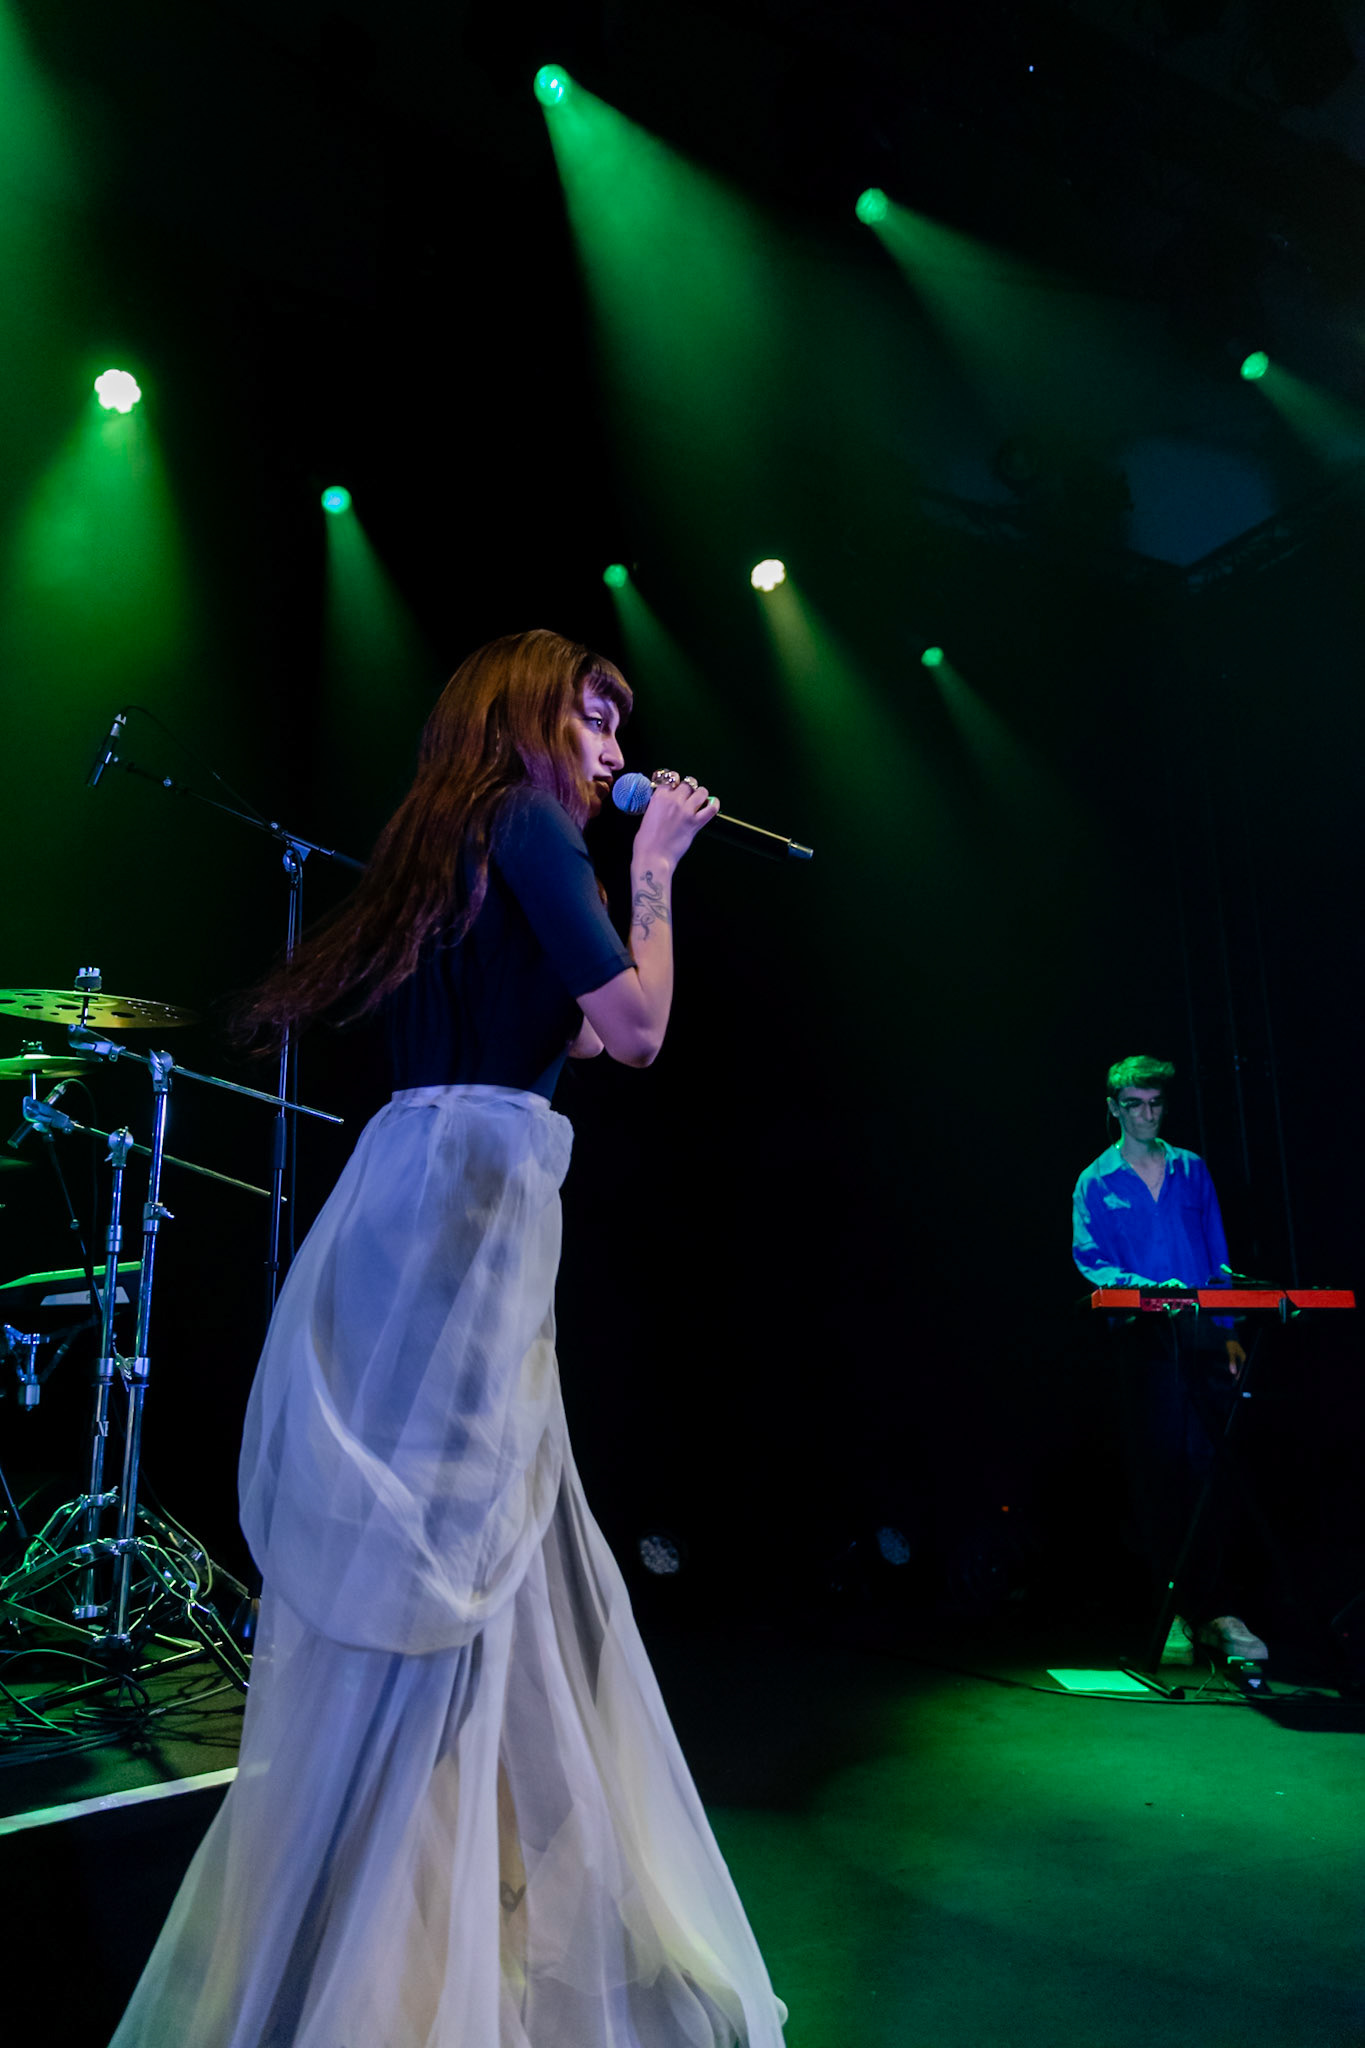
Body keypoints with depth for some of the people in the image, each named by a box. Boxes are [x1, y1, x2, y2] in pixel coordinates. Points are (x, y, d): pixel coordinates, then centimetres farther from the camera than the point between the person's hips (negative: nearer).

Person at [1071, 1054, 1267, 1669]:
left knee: (1214, 1472, -4)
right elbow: (1090, 1260, -3)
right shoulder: (1096, 1182, 6)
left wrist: (1229, 1332, 5)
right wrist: (1145, 1287, -20)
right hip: (1144, 1339, -2)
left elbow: (1217, 1257, 13)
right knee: (1159, 1474, -1)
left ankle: (1213, 1610, 4)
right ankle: (1176, 1612, 10)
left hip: (1203, 1334, 2)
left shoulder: (1192, 1169, 14)